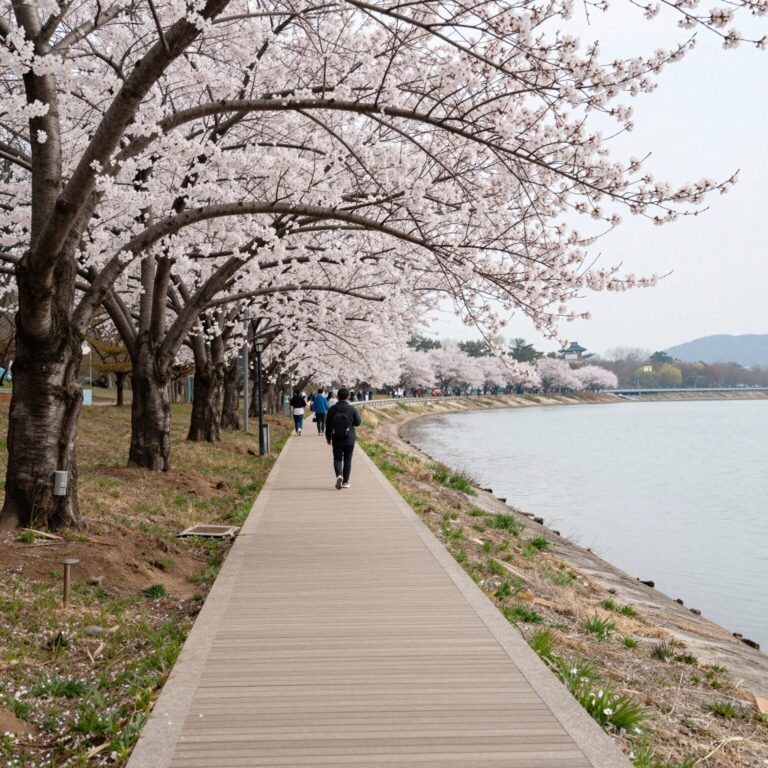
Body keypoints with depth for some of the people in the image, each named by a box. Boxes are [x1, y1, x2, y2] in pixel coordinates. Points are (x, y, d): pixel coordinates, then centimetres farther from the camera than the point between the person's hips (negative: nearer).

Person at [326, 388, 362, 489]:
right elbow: (358, 422, -4)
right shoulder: (352, 409, -9)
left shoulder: (332, 409, -5)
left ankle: (339, 475, -16)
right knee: (347, 460, 10)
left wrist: (328, 437, 12)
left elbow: (328, 424, 0)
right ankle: (345, 482, 11)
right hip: (349, 439, 0)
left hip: (337, 440, 0)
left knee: (337, 459, 10)